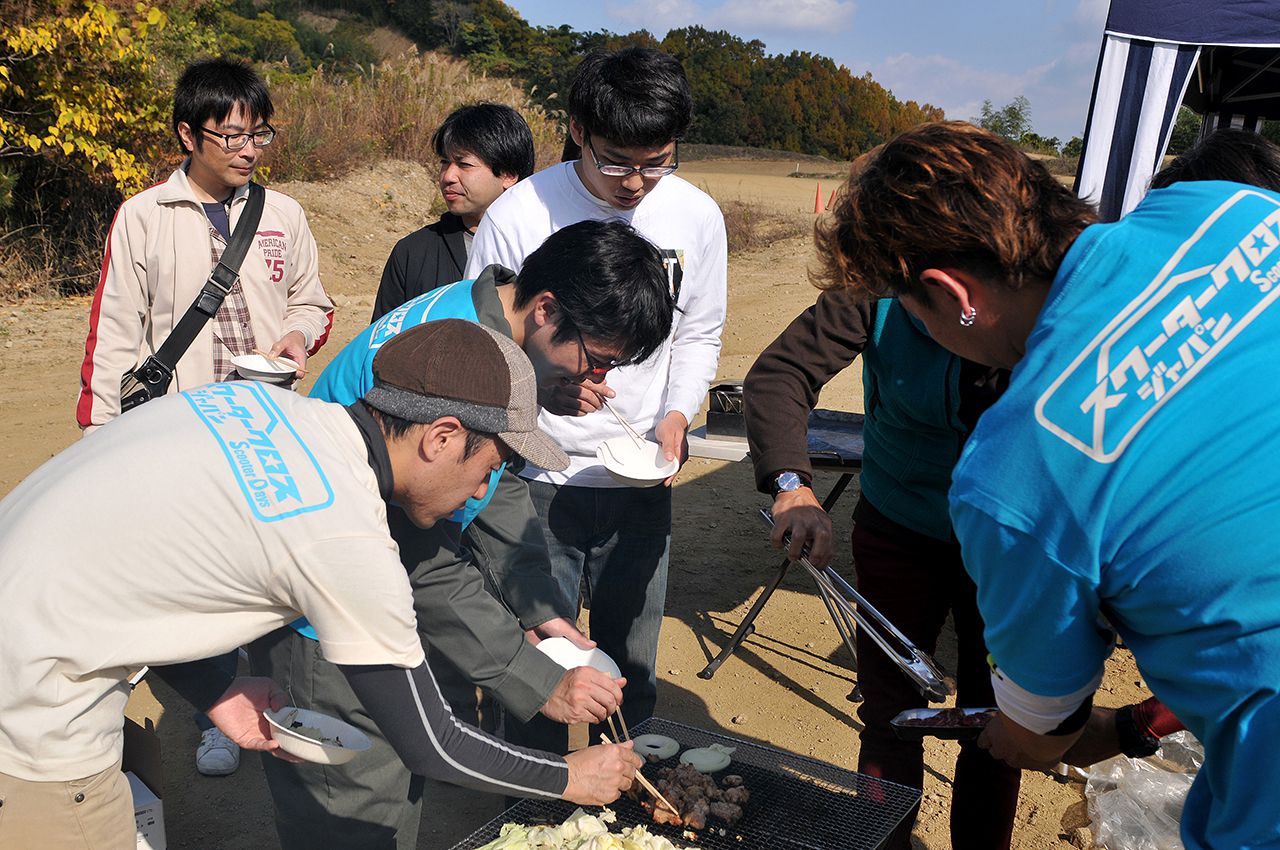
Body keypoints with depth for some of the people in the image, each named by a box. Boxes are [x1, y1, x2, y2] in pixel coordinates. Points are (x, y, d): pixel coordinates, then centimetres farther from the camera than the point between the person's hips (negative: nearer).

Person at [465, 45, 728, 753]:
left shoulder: (696, 216, 0)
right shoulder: (516, 216, -12)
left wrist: (677, 414, -4)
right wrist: (542, 384, -23)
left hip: (642, 481, 3)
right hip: (538, 478, -3)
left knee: (632, 668, 15)